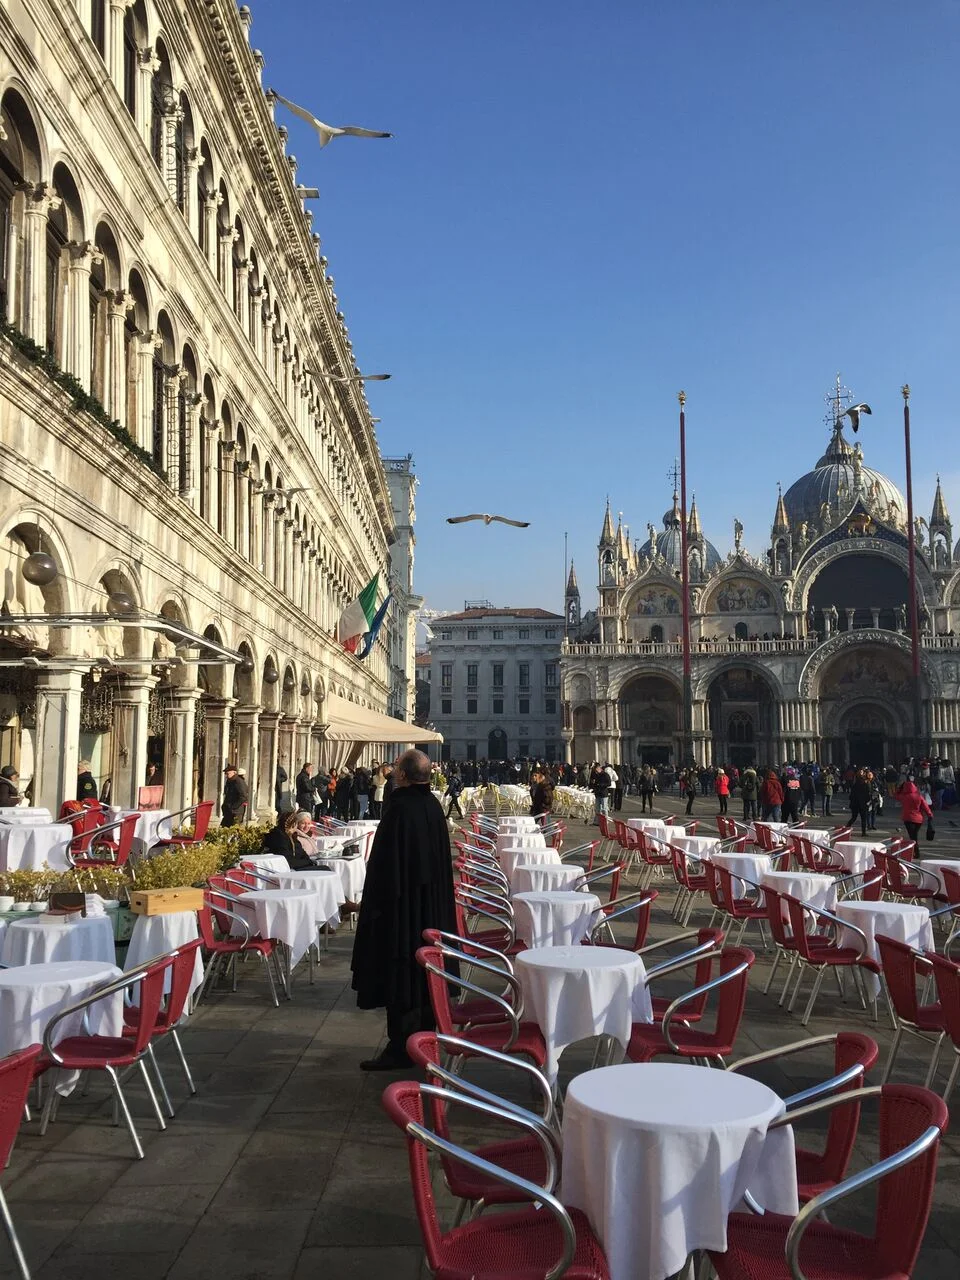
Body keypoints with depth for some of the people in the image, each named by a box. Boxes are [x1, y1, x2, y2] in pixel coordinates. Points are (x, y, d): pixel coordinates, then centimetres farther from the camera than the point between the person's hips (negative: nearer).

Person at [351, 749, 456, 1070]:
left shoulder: (400, 809, -20)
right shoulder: (434, 806, 4)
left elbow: (386, 862, -19)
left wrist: (377, 903, -12)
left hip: (402, 904, -9)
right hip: (432, 906, 9)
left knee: (399, 975, -1)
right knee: (423, 974, 16)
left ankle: (399, 1049, 4)